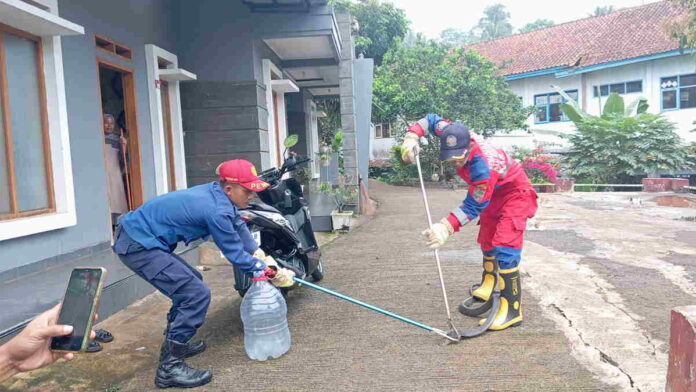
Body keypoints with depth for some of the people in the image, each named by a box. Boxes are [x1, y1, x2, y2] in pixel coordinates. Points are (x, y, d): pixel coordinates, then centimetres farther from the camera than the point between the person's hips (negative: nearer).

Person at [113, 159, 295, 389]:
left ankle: (174, 343, 35)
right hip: (138, 246, -10)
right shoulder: (217, 210, -24)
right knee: (197, 294, -14)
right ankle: (170, 366, -4)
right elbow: (235, 254, -14)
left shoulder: (218, 193, 3)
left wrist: (264, 258, 13)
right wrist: (272, 273, -2)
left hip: (136, 234, 10)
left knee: (190, 283, 21)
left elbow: (239, 227, 15)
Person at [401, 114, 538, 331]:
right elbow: (431, 120, -5)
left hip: (515, 193, -9)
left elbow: (473, 207, -33)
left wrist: (446, 227, -42)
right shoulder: (457, 136, -22)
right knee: (487, 241, 21)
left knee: (505, 247, -21)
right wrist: (412, 137, -21)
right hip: (493, 193, 9)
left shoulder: (482, 167, -42)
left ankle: (512, 309, -16)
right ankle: (488, 285, 44)